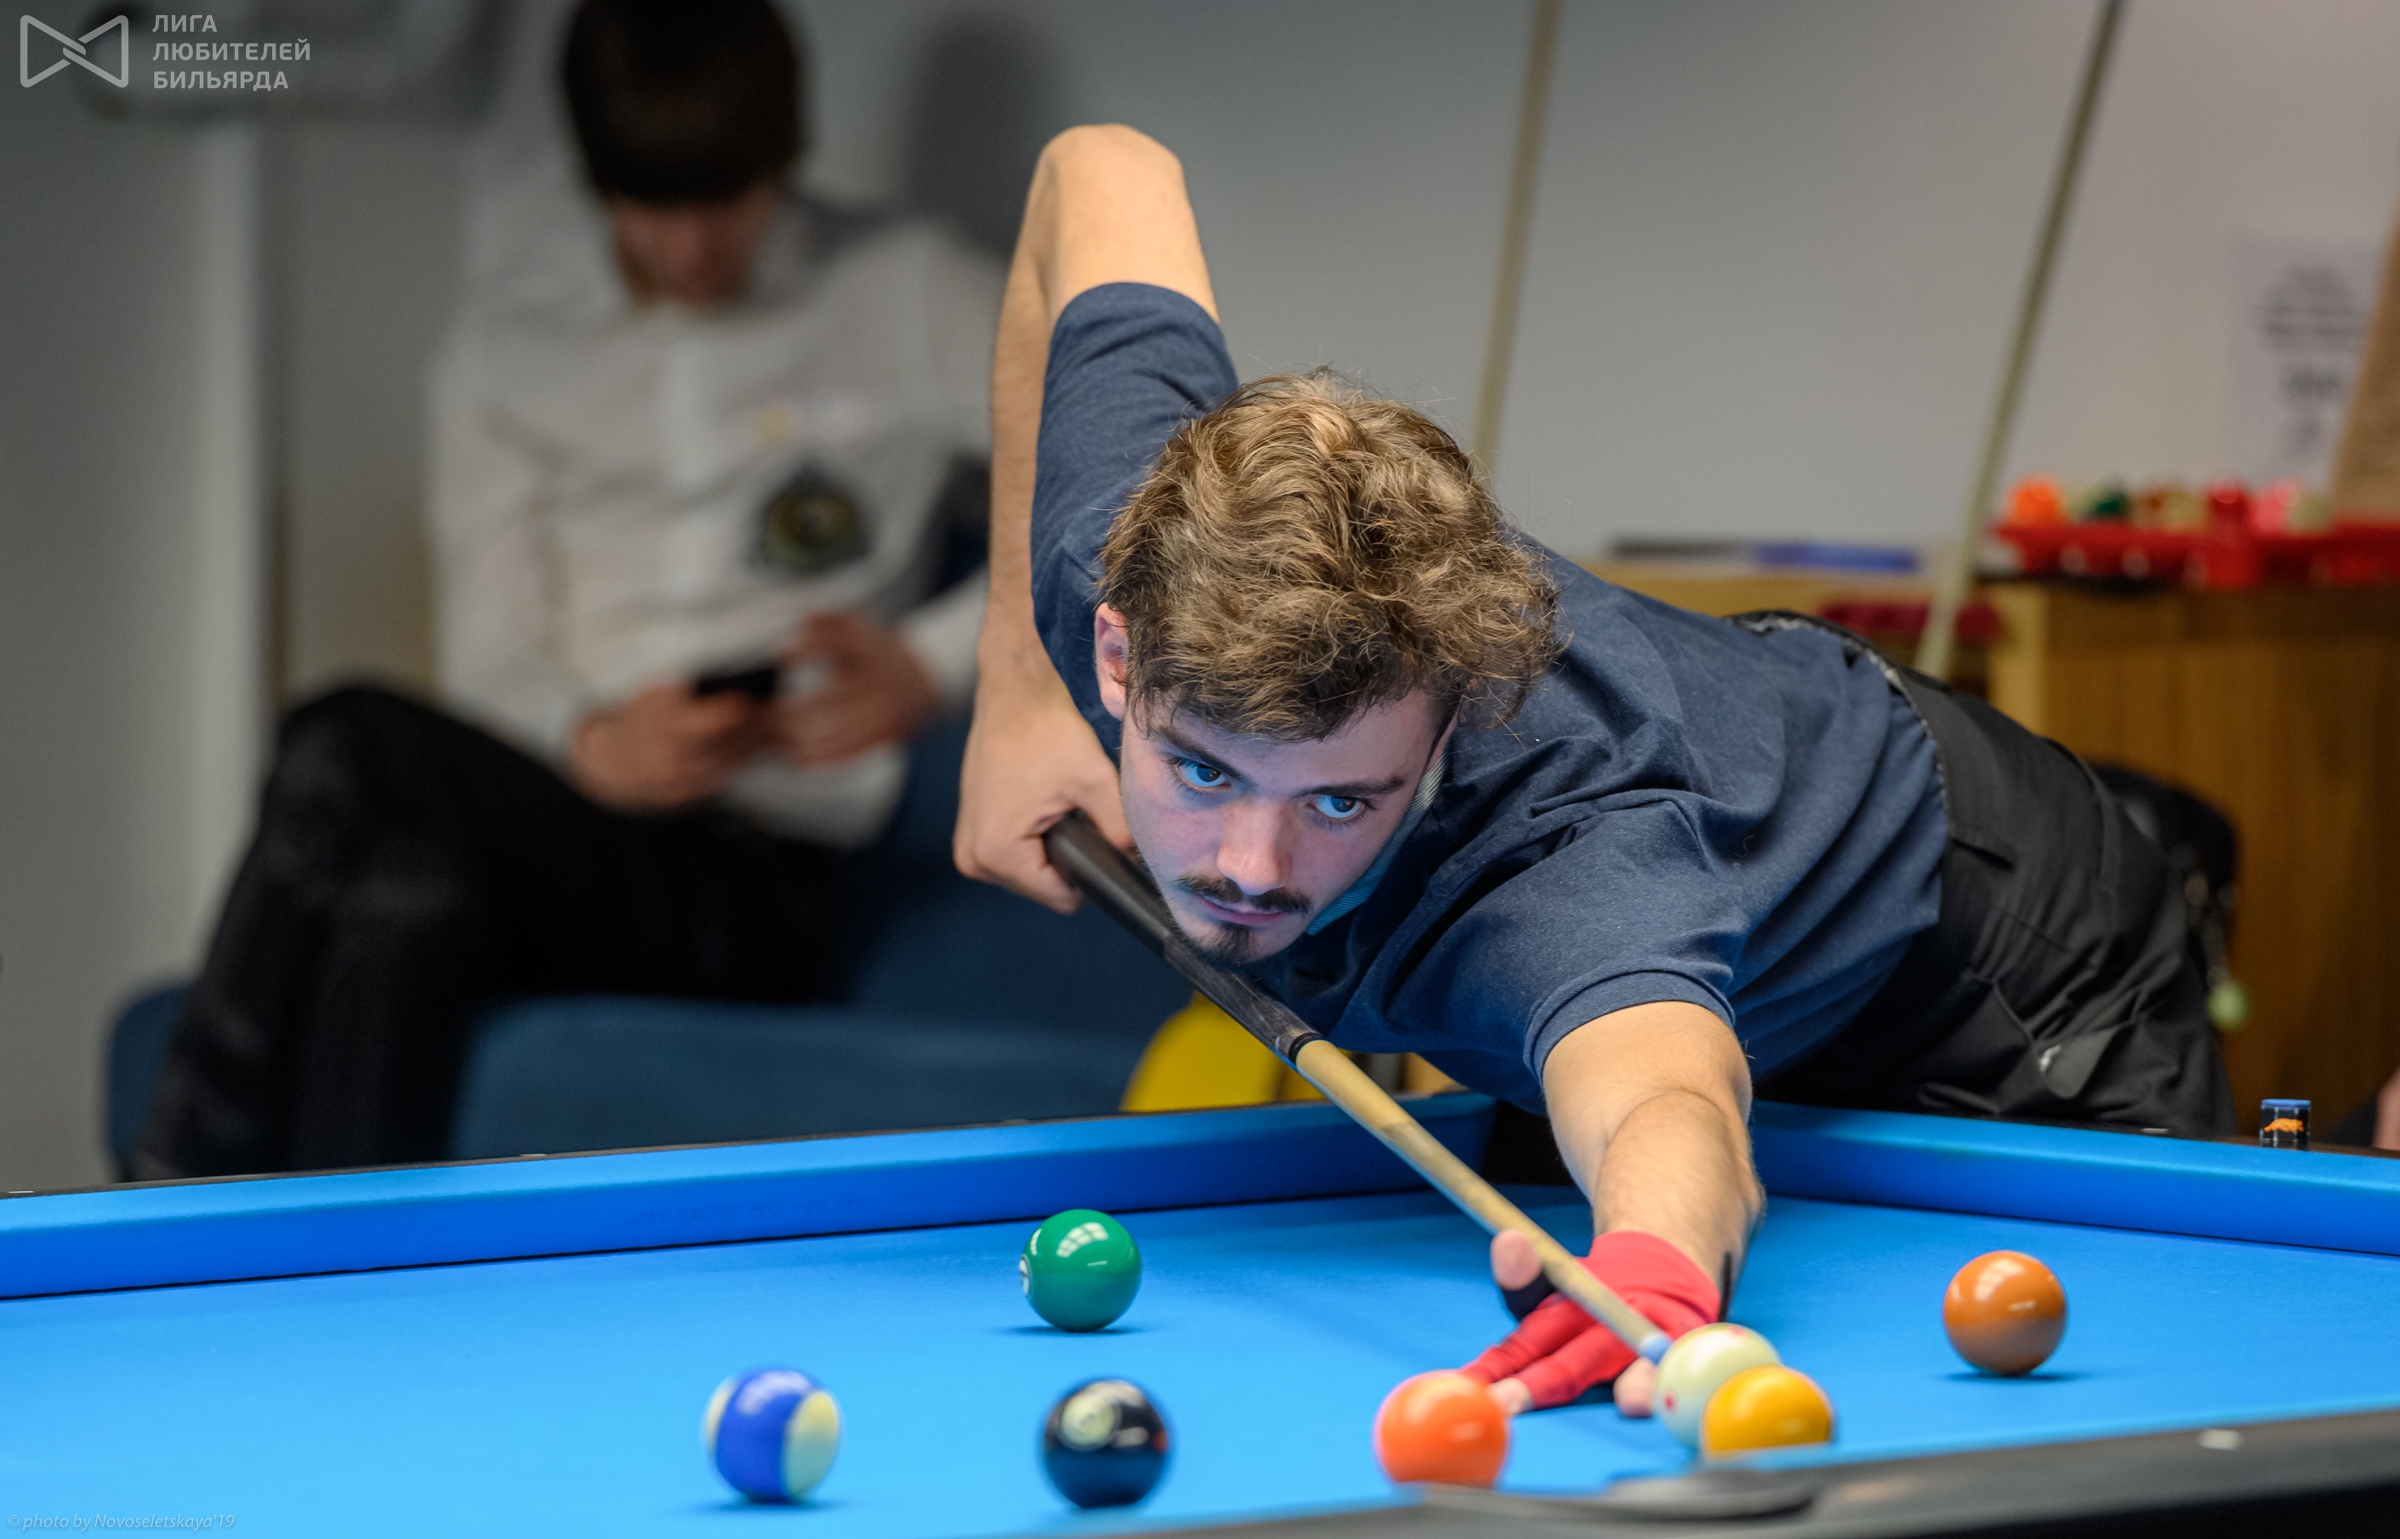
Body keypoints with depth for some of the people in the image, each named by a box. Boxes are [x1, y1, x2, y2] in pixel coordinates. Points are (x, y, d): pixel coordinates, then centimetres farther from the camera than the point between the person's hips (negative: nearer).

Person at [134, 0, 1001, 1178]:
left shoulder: (907, 299, 8)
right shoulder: (509, 348, 16)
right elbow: (490, 667, 9)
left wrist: (930, 663, -10)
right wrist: (596, 742, -16)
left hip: (761, 897, -3)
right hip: (556, 831, 3)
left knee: (352, 753, -30)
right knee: (409, 907, -36)